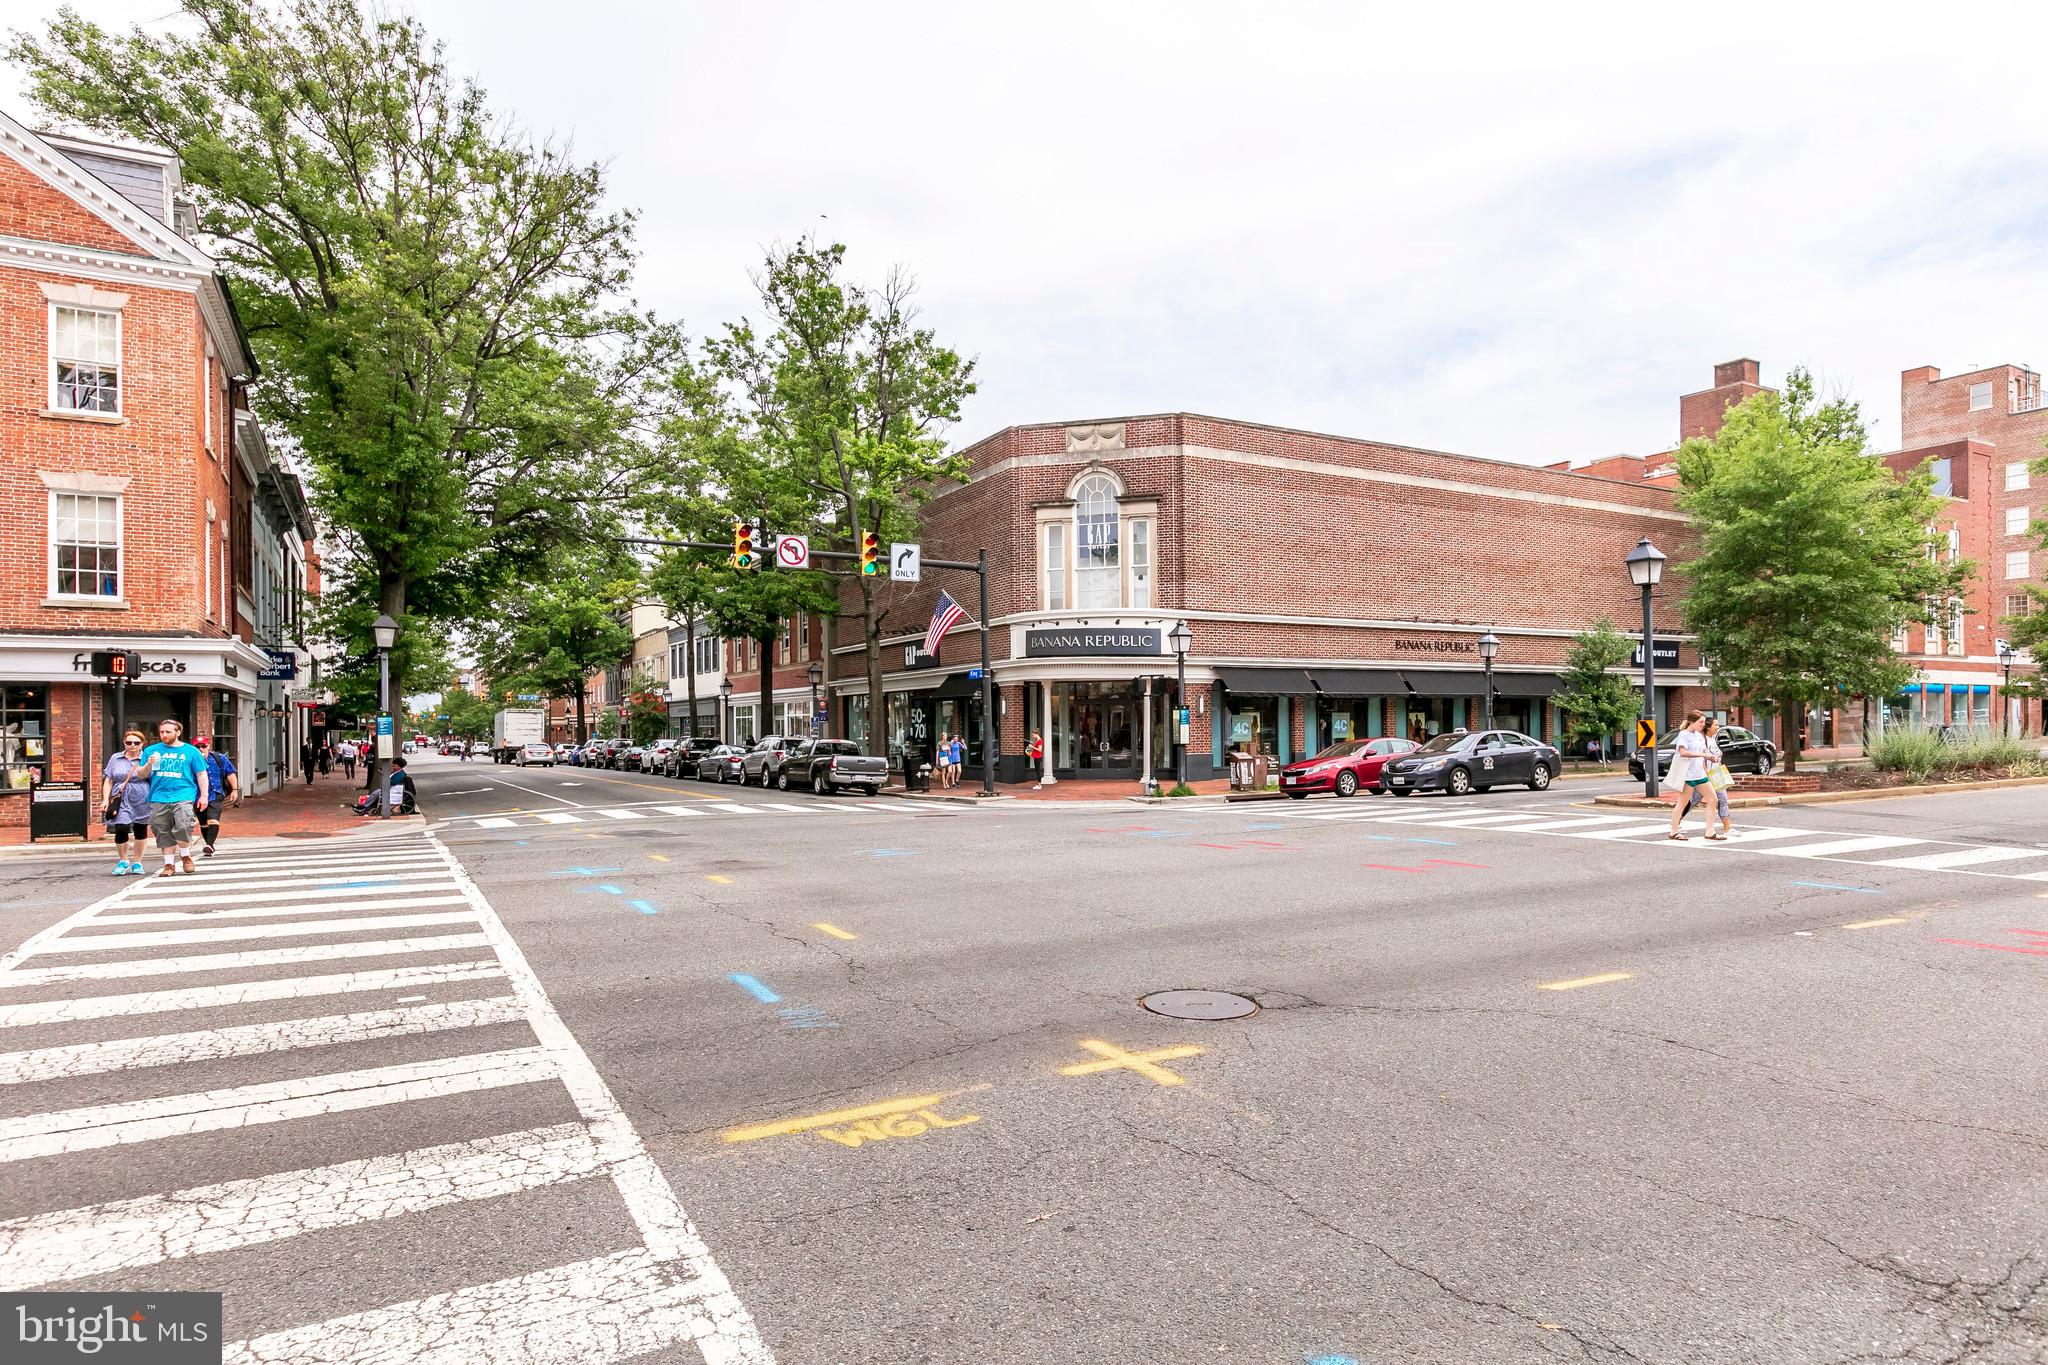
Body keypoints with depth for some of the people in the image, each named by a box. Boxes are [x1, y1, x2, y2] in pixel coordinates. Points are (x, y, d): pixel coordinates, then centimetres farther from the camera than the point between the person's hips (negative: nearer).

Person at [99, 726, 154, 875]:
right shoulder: (115, 758, 11)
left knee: (140, 830, 7)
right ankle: (123, 861, 12)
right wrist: (105, 799, 4)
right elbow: (108, 781, 13)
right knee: (121, 830, -10)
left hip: (141, 800, -1)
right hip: (121, 801, 1)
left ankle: (137, 862, 21)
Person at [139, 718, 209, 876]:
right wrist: (148, 765, -5)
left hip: (184, 797, -3)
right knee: (163, 833, 6)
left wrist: (203, 796, 2)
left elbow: (201, 774, 8)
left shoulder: (190, 751, 7)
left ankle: (185, 856, 5)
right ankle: (169, 865, 15)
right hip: (159, 799, 3)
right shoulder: (151, 750, 13)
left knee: (183, 827, -18)